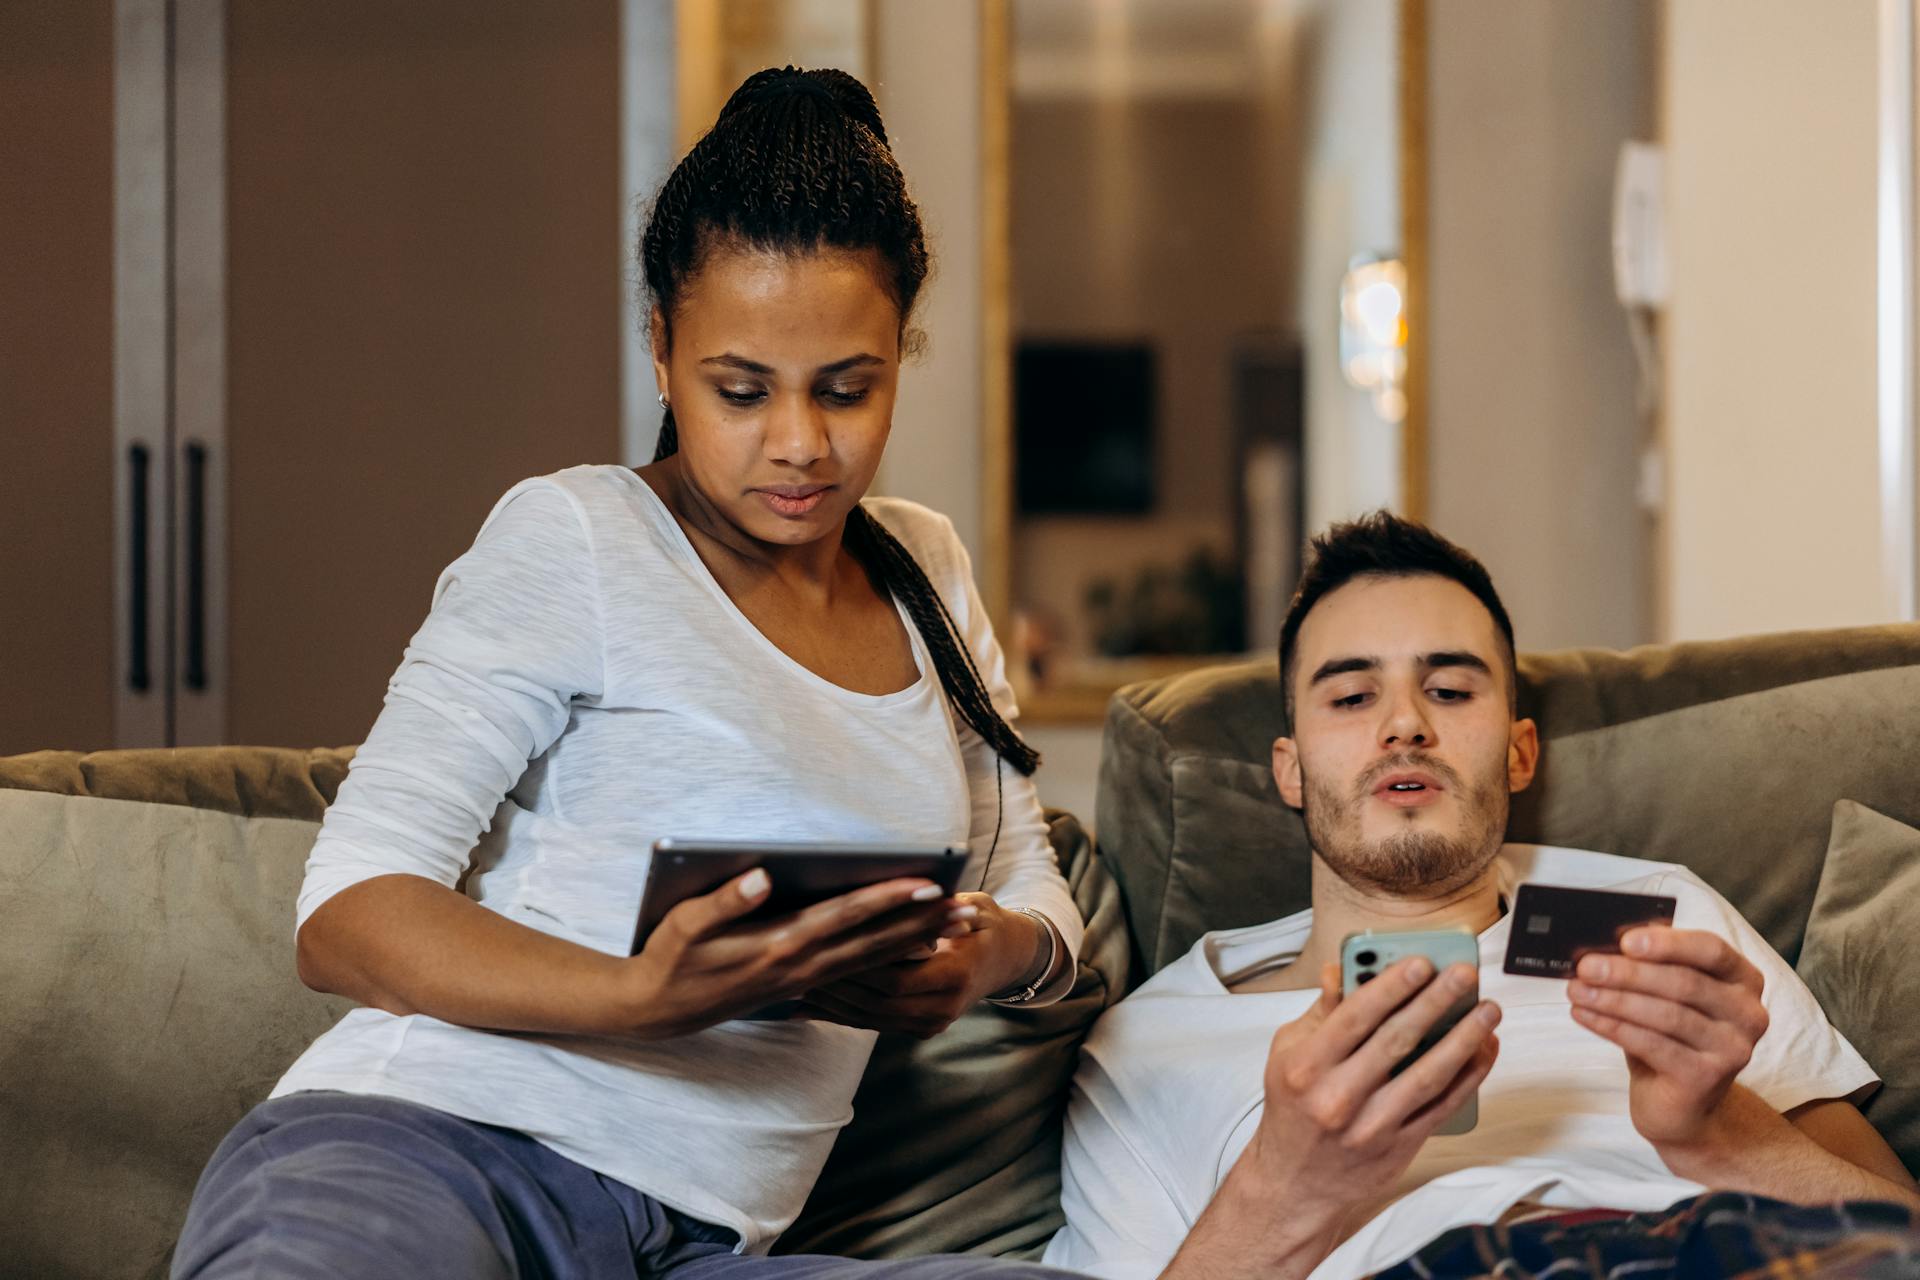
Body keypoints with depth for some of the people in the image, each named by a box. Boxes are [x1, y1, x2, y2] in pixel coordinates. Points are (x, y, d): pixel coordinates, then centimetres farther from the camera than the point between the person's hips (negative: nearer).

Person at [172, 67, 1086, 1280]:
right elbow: (347, 911, -6)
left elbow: (1036, 895, 27)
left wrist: (993, 951, 0)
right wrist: (645, 997, -25)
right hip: (425, 1140, -7)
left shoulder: (928, 574, 22)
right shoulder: (574, 536, 3)